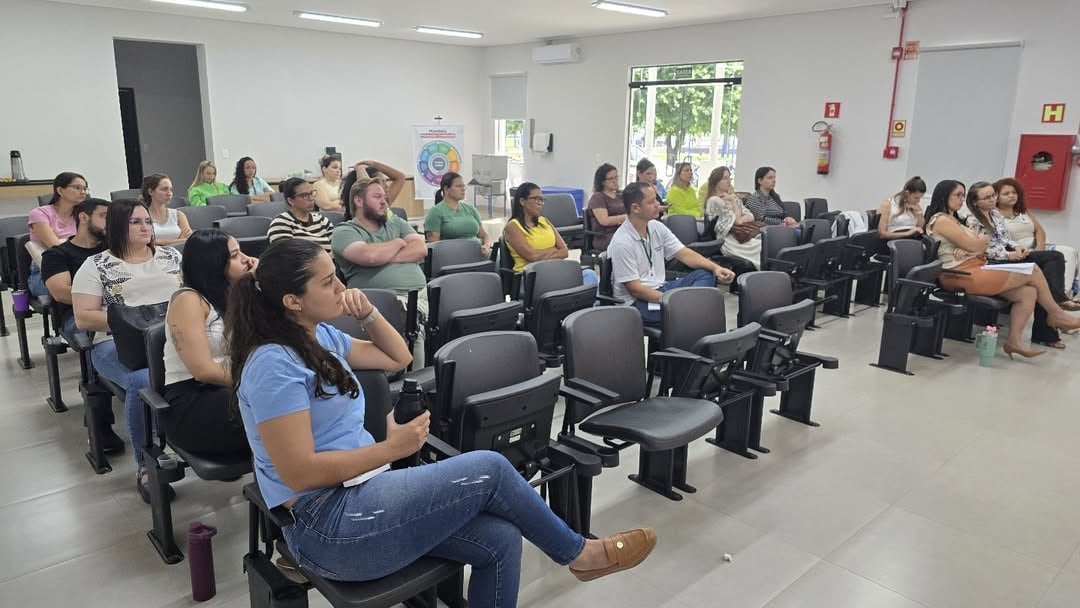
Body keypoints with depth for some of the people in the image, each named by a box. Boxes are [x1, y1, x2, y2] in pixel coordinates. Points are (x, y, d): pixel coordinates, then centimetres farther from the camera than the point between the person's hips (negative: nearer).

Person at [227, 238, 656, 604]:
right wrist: (393, 447, -19)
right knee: (490, 469, -12)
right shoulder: (274, 364, -17)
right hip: (329, 527, -9)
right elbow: (299, 473, -21)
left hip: (358, 498, 9)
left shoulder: (319, 336, 10)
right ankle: (579, 553, 10)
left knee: (499, 540, -7)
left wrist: (368, 313, 4)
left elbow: (397, 358, 21)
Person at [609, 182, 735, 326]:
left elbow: (684, 254, 4)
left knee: (705, 274, -8)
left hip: (660, 289, 8)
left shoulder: (657, 227, 3)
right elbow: (634, 289, -19)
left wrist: (715, 268, -11)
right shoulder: (622, 243, -19)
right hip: (636, 301, -8)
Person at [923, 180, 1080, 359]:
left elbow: (981, 247, 13)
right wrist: (984, 239, 7)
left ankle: (1014, 340, -2)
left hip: (974, 271, 10)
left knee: (1028, 292, -4)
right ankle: (1056, 315, 17)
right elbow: (973, 245, -16)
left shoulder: (953, 219, 21)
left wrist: (973, 248, -10)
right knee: (1033, 272, -4)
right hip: (964, 276, -10)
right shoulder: (941, 220, -10)